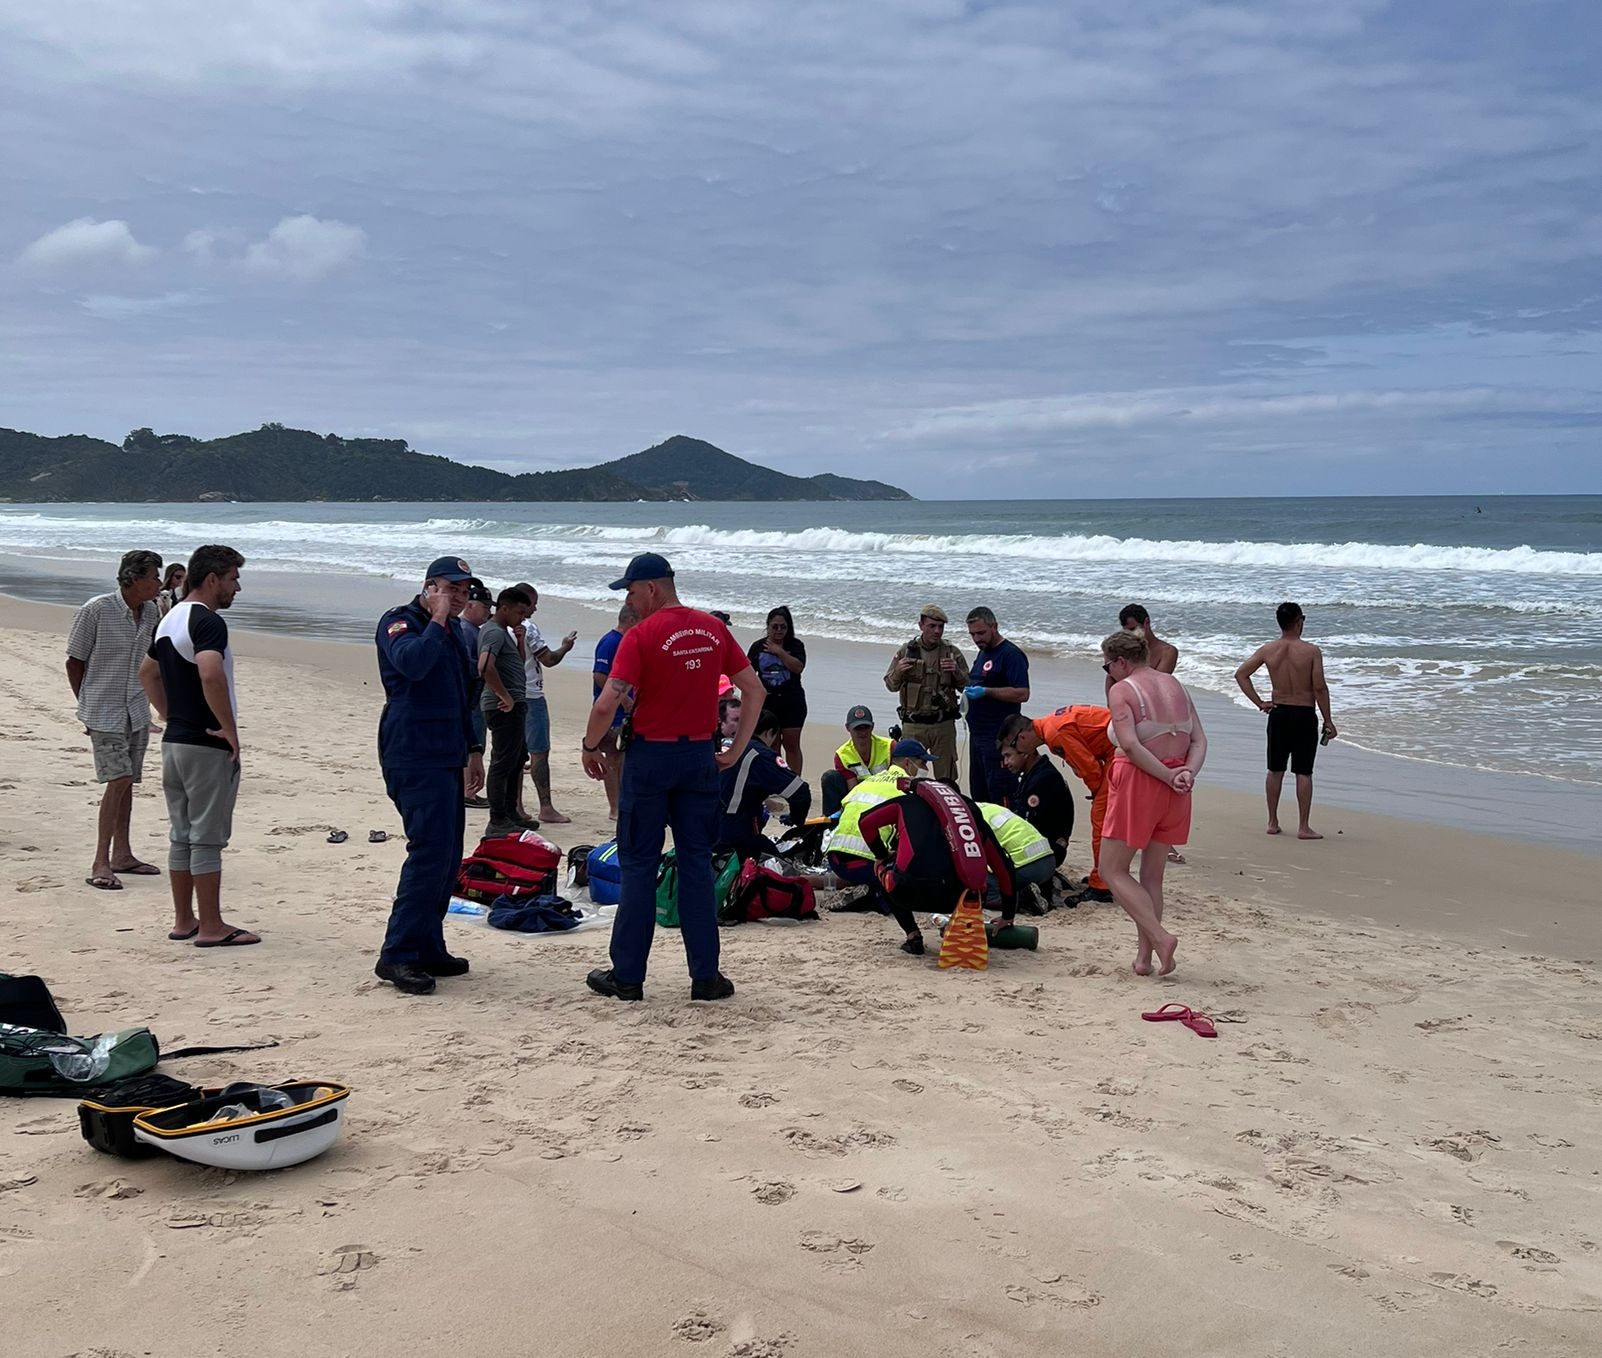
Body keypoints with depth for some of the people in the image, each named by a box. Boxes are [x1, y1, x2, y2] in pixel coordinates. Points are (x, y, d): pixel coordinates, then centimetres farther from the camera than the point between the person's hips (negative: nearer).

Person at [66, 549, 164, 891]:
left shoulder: (151, 613, 4)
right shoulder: (96, 610, -14)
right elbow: (74, 662, -5)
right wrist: (86, 705, 0)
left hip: (137, 711, 6)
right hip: (104, 712, -6)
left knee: (127, 781, 11)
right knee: (118, 779, -14)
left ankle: (122, 855, 22)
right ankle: (100, 863, -9)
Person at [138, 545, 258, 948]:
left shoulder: (170, 619, 13)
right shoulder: (207, 621, -17)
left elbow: (147, 672, 26)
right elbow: (211, 675, -33)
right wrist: (230, 728, -23)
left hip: (173, 741, 9)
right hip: (207, 745, -9)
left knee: (181, 835, 14)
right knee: (207, 838, -3)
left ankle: (183, 920, 20)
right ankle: (212, 927, 3)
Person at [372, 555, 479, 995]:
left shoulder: (451, 632, 20)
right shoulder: (399, 622, -7)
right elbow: (412, 662, -29)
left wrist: (469, 748, 27)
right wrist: (437, 621, -18)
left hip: (444, 757, 10)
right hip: (414, 757, -10)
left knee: (446, 857, 10)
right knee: (431, 852, -16)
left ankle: (427, 949, 17)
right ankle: (396, 955, -13)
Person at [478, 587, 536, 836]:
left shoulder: (503, 632, 18)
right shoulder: (494, 632, -15)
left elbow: (518, 664, 26)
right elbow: (485, 667, -31)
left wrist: (520, 642, 8)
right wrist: (506, 697, -24)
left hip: (514, 705, 11)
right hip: (505, 708, -11)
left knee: (517, 759, 19)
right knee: (503, 763, -6)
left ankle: (510, 814, 29)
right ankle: (497, 821, -1)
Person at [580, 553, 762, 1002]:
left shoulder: (641, 635, -12)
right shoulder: (713, 629, 5)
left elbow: (607, 703, -19)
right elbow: (755, 689, 8)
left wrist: (590, 748, -3)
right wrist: (737, 748, 13)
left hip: (651, 757, -4)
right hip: (700, 756, 4)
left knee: (639, 865, 5)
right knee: (696, 864, 10)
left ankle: (627, 975, 11)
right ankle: (706, 976, 11)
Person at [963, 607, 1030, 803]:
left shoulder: (1011, 654, -12)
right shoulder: (982, 653, 17)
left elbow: (1022, 694, -20)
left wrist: (986, 692, -23)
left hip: (999, 738, -10)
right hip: (977, 734, 10)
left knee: (1000, 795, -8)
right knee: (978, 795, 14)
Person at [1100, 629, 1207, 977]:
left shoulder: (1121, 690, -9)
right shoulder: (1176, 686, 12)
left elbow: (1130, 744, -21)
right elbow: (1199, 741, 5)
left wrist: (1168, 776, -16)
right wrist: (1187, 773, -9)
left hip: (1137, 782, -7)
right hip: (1174, 792, 7)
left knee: (1113, 870, 4)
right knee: (1152, 875, 14)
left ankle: (1160, 937, -10)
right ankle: (1144, 956, 13)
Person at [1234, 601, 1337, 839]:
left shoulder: (1268, 650, -1)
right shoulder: (1311, 651, -12)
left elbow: (1241, 674, 0)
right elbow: (1320, 688, -13)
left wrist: (1259, 702, 4)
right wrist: (1328, 721, -5)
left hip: (1278, 713, 3)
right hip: (1304, 715, -3)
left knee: (1275, 770, 13)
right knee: (1303, 772, 1)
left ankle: (1273, 822, 20)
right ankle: (1304, 827, 2)